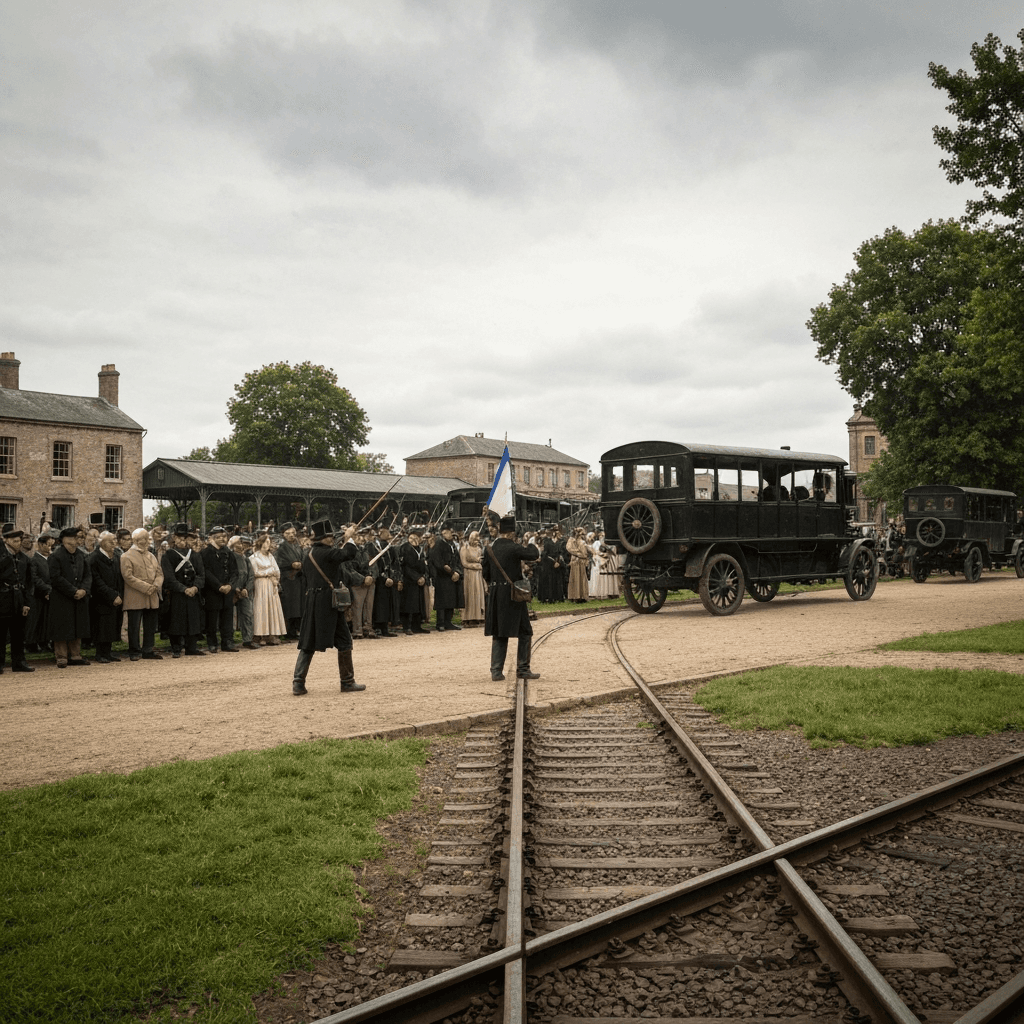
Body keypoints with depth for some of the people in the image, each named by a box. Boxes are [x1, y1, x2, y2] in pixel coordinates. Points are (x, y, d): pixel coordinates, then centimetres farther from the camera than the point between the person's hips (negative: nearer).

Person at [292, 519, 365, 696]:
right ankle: (347, 682, 10)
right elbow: (349, 554, -20)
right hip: (329, 603, -8)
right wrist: (348, 537, -3)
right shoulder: (326, 552, -13)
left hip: (311, 602, 8)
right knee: (344, 641, 5)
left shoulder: (308, 556, 13)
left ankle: (298, 683, 1)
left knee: (308, 644, 8)